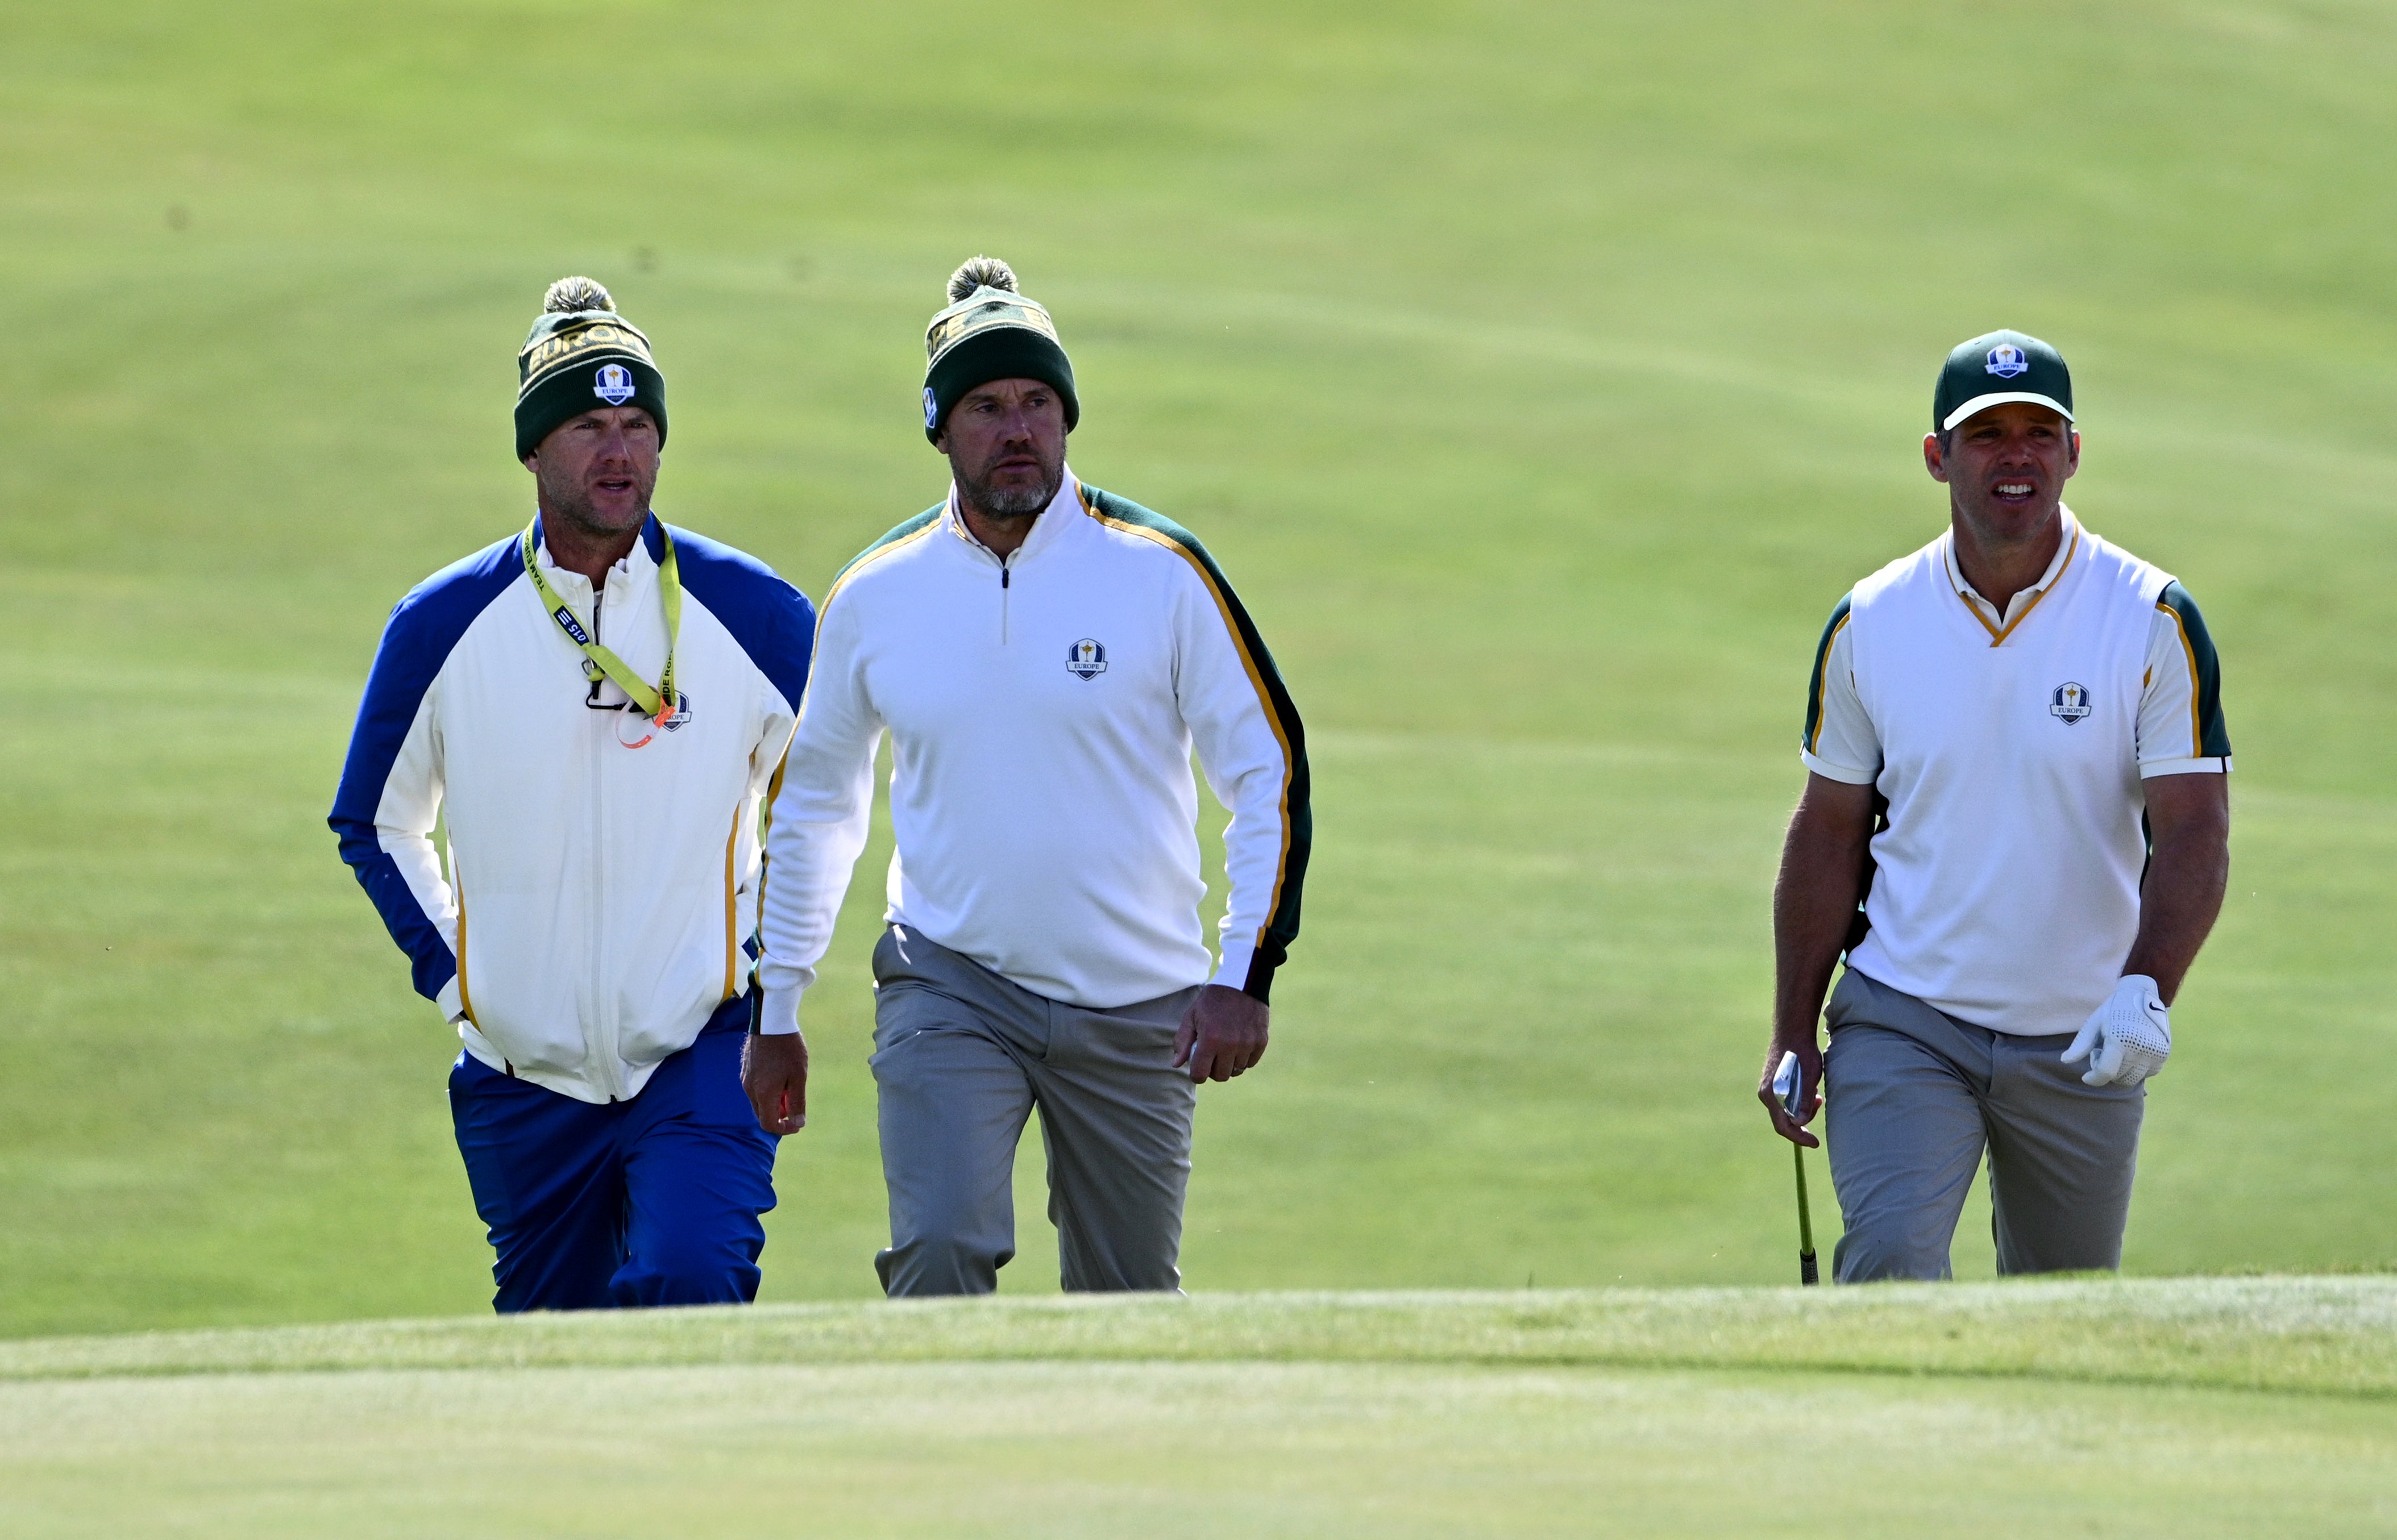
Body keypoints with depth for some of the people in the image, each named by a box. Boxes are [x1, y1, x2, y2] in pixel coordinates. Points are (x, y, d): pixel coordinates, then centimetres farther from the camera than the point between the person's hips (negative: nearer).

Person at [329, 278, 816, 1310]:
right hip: (522, 1075, 2)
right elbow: (373, 823, 16)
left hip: (701, 1060, -2)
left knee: (688, 1285, -25)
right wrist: (448, 972, 5)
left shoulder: (753, 613, -2)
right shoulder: (443, 626, 0)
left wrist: (771, 954, 5)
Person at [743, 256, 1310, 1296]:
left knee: (1129, 1308, 5)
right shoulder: (875, 598, 2)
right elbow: (813, 804, 16)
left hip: (1137, 1009, 0)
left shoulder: (1161, 575, -5)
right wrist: (776, 1011, 16)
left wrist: (1243, 976, -13)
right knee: (940, 1253, -20)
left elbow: (1269, 773, -3)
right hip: (950, 986, 1)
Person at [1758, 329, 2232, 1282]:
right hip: (1902, 1025, 0)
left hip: (2084, 1048, 0)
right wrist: (1793, 1037, 4)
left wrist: (2145, 990, -31)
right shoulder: (1868, 624, 0)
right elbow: (1829, 836, 8)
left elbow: (2194, 834, -13)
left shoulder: (2153, 621, -7)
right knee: (1890, 1256, -21)